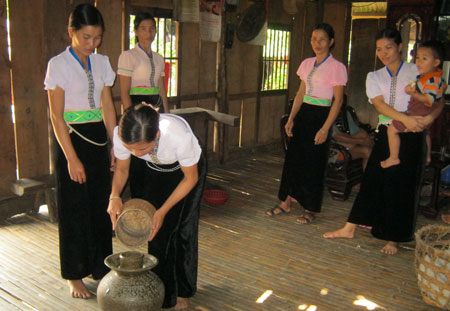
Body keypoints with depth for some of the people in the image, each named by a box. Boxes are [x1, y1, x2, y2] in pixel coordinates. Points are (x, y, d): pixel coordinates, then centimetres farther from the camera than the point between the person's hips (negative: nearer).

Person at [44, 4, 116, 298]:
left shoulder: (102, 62, 6)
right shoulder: (59, 64, -9)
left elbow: (108, 108, 9)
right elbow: (56, 115, -11)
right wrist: (72, 158, -15)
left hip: (98, 140, 5)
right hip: (73, 140, -5)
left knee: (101, 205, 11)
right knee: (74, 209, 4)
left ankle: (101, 267, 27)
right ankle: (75, 276, 19)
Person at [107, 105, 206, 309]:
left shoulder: (180, 135, -43)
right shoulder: (121, 135, -33)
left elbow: (190, 178, -23)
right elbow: (122, 169, -11)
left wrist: (163, 210, -28)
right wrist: (115, 196, -30)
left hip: (183, 171, -2)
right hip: (147, 170, 3)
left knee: (182, 229, 0)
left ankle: (181, 291, 22)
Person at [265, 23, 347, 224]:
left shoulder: (337, 67, -9)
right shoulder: (306, 64, 10)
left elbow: (338, 100, -11)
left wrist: (325, 128, -17)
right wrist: (291, 118, 7)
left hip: (321, 116, -6)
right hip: (303, 114, 6)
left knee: (314, 162, 1)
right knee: (293, 157, 8)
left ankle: (311, 209, 15)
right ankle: (285, 203, 21)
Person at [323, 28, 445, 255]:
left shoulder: (417, 71, 2)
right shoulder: (374, 77, 8)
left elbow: (439, 100, -2)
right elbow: (380, 104, -8)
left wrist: (429, 118, -23)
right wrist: (405, 119, -24)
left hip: (410, 136, -2)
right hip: (385, 134, 3)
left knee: (402, 186, 3)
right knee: (372, 180, 7)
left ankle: (394, 238, 16)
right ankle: (350, 228, 17)